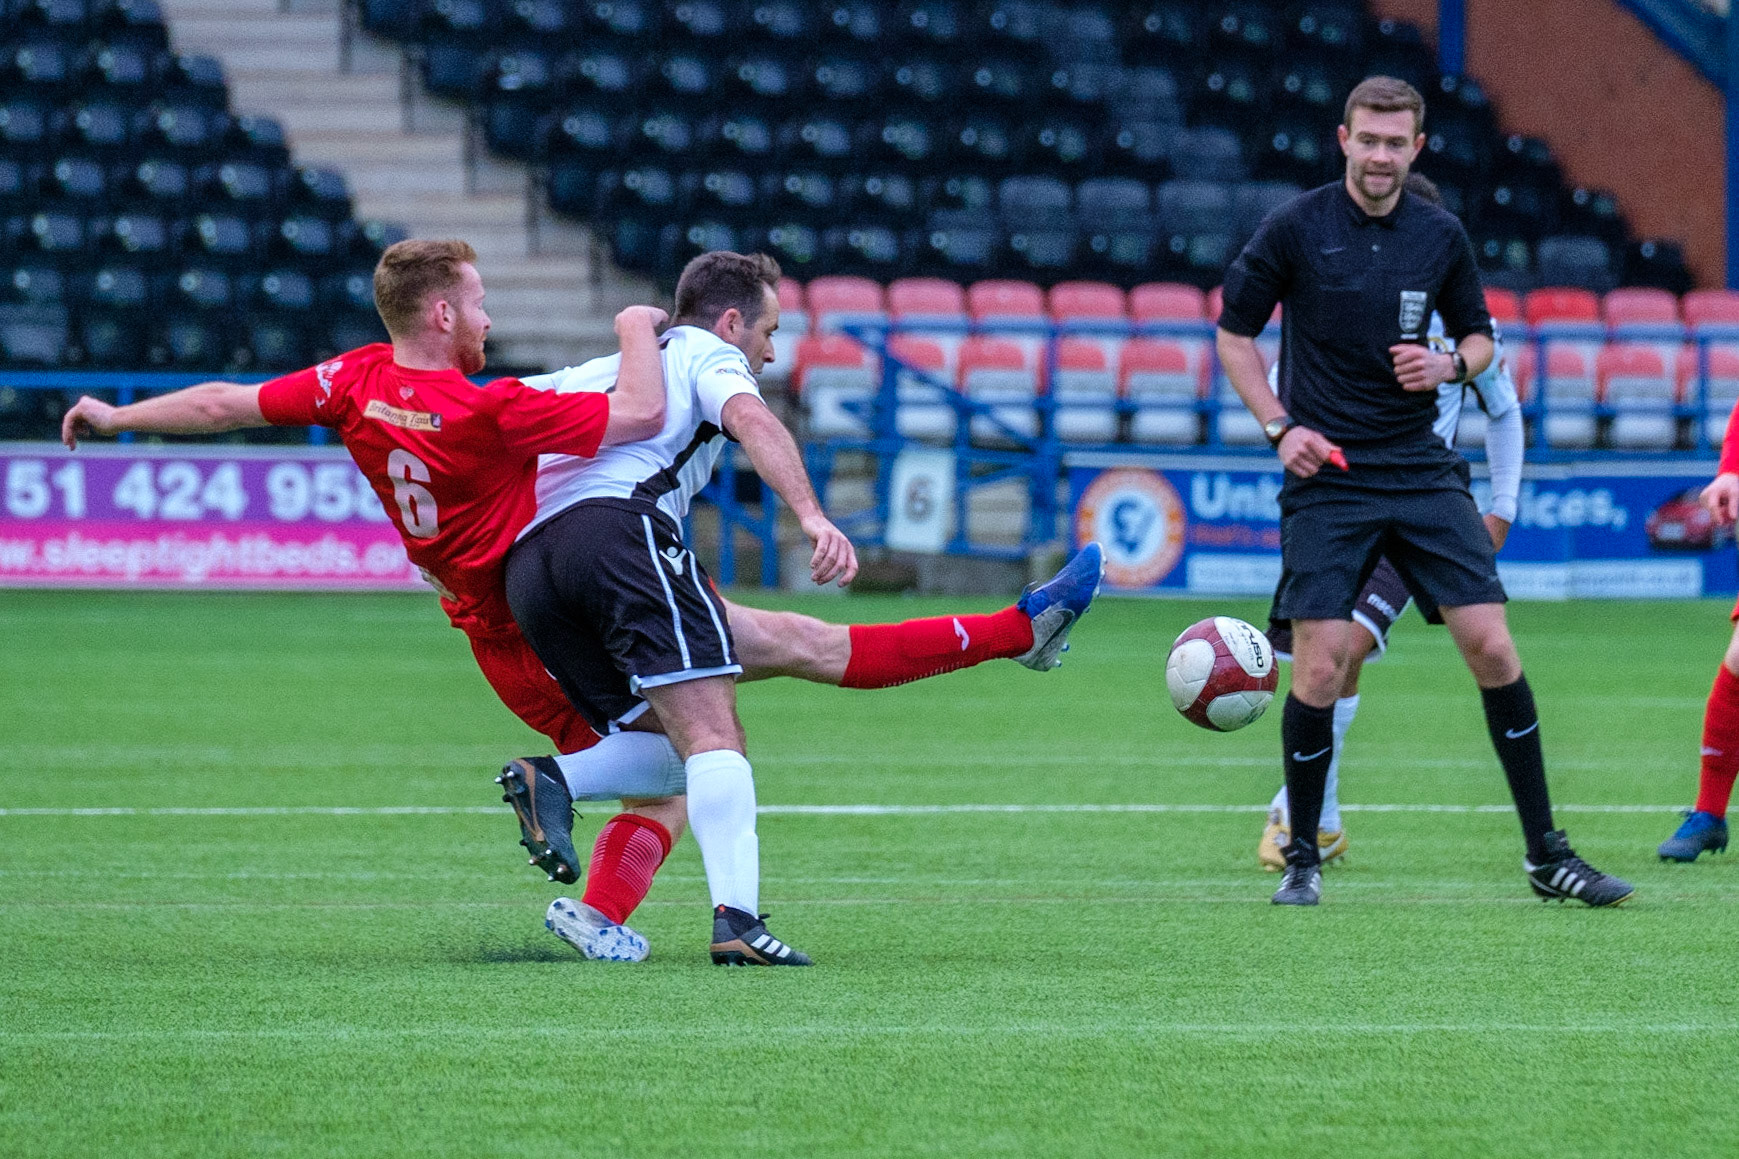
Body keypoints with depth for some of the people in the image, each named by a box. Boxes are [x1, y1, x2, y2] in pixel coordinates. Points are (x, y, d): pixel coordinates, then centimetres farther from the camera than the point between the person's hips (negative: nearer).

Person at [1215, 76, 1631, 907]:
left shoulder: (1441, 236, 5)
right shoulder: (1296, 228, -3)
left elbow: (1479, 336, 17)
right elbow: (1233, 333, 5)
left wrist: (1448, 365, -6)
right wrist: (1281, 426, -7)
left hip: (1423, 472, 3)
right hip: (1327, 475, -3)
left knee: (1492, 649, -5)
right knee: (1320, 671, -10)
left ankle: (1546, 855, 4)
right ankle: (1302, 859, 10)